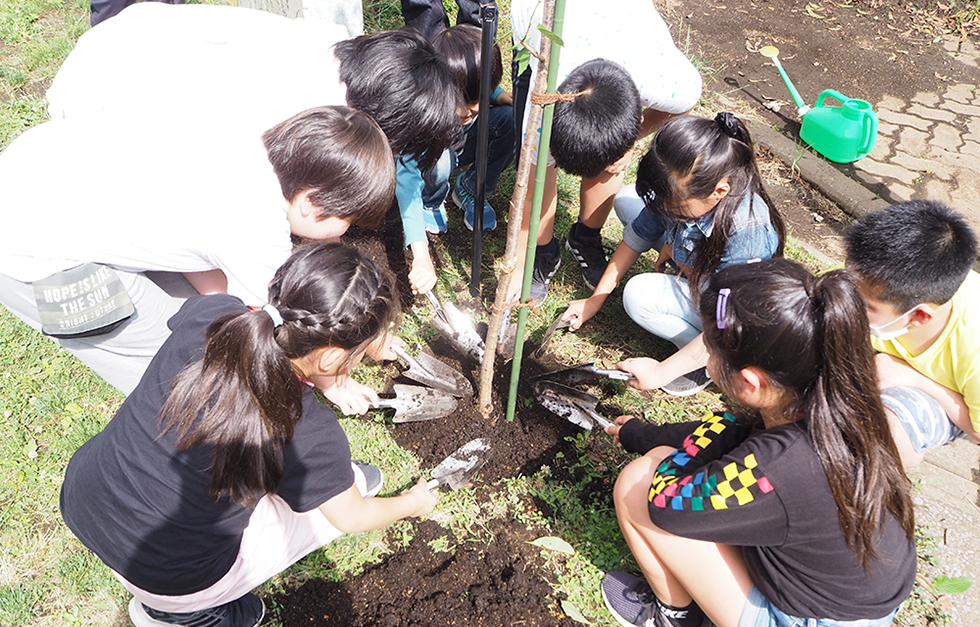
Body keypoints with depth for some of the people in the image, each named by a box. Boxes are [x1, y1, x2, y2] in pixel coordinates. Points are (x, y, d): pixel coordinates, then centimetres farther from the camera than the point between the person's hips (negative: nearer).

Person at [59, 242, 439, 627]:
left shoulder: (208, 312, -17)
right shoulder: (310, 435, -28)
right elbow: (353, 517, -7)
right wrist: (413, 502, 15)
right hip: (166, 581, -5)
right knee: (343, 489, 8)